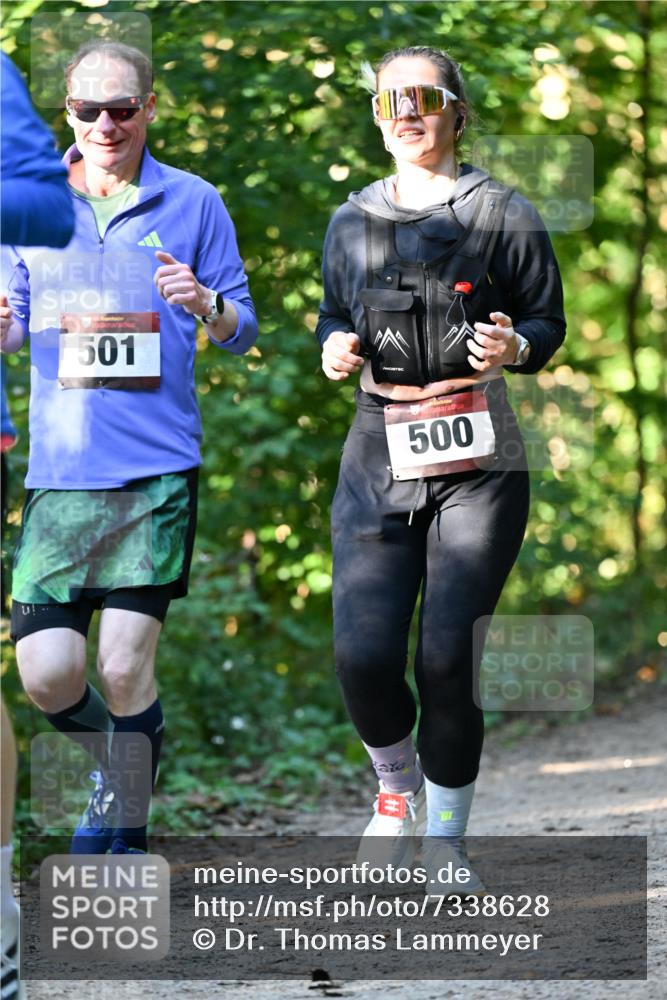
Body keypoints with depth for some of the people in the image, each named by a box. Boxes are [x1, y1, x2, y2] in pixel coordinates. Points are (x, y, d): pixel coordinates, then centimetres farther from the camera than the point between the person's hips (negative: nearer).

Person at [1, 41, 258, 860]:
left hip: (157, 470, -2)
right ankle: (119, 764, 28)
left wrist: (206, 306, -14)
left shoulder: (193, 204, 5)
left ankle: (123, 831, 11)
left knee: (125, 665, -8)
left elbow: (241, 332, 9)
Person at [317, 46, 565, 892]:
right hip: (379, 452, 3)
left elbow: (548, 321, 4)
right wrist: (334, 347, -1)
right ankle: (396, 785, 22)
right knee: (364, 654, -9)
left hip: (478, 460, -3)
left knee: (448, 656, -7)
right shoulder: (352, 223, 12)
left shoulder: (502, 215, 1)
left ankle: (446, 837, 12)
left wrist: (514, 347, -18)